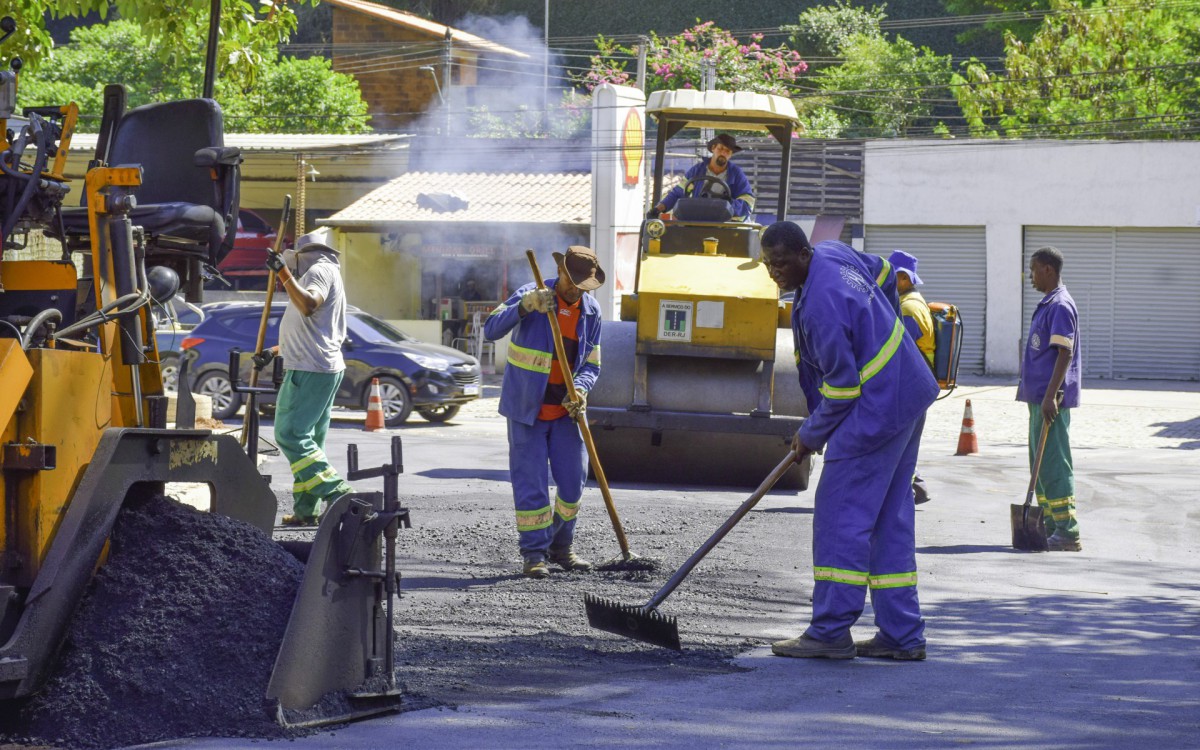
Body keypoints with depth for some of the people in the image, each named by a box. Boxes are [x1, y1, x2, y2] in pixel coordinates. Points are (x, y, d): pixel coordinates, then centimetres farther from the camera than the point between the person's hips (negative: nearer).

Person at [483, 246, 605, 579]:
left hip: (565, 411, 4)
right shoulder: (531, 295, -13)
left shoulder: (591, 311, 0)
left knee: (573, 481, 4)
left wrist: (580, 389, -18)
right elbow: (491, 330, -25)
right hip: (527, 409, -4)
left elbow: (591, 364, 4)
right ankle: (534, 554, 4)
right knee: (530, 483, -5)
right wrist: (525, 306, -40)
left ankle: (560, 548, 22)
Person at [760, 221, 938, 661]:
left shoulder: (820, 306, -25)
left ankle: (831, 631, -7)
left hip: (876, 409, -11)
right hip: (909, 394, 11)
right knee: (890, 517, 11)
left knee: (842, 513, -8)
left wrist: (811, 436, -5)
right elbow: (884, 274, 26)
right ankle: (902, 636, 13)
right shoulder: (833, 253, 5)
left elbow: (841, 387, -21)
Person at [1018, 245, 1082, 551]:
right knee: (1041, 462, 15)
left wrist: (1050, 396, -25)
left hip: (1051, 400, -10)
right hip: (1039, 396, 10)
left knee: (1053, 464, -9)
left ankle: (1067, 532, -8)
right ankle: (1050, 526, 21)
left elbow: (1064, 354, -21)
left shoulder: (1060, 306, -14)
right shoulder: (1047, 305, 17)